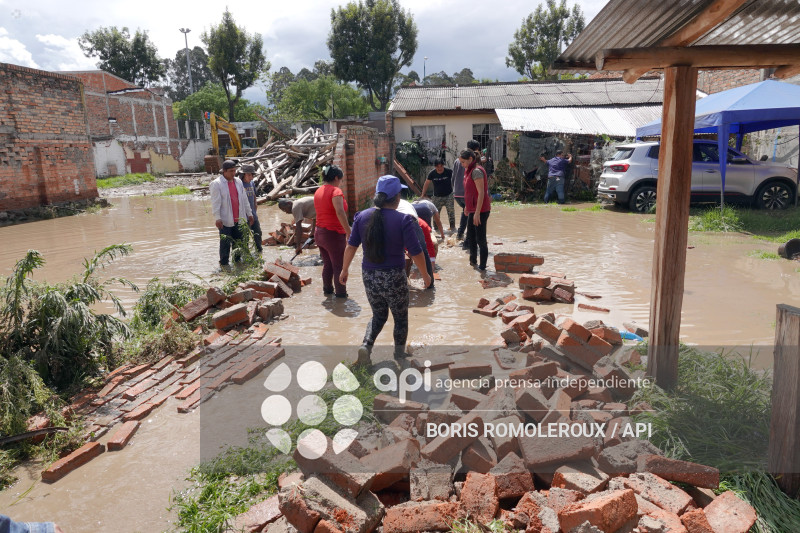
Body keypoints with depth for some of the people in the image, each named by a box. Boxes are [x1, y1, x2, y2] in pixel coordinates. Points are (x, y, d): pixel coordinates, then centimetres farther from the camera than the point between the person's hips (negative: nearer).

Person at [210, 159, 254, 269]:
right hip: (226, 220, -6)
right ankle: (224, 263, 14)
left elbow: (244, 199, 16)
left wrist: (249, 213, 15)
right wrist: (217, 218, -18)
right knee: (225, 242, 1)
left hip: (239, 219, 6)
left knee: (239, 241, 12)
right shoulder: (216, 184, -9)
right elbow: (215, 203, -12)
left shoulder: (238, 182, 11)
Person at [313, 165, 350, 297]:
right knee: (339, 266, 4)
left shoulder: (318, 191, 10)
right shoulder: (335, 191, -16)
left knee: (327, 264, 21)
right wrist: (349, 232, -31)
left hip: (319, 233, 8)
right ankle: (341, 293, 11)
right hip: (334, 234, -8)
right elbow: (340, 212, -30)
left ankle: (327, 289, 31)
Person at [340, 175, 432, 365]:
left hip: (369, 277, 4)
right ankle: (399, 355, 28)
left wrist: (344, 270, 14)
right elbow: (415, 253, -13)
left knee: (378, 315, 23)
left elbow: (351, 246, 1)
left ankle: (366, 345, 2)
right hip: (394, 278, -4)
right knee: (400, 318, 18)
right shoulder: (403, 220, -14)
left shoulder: (362, 216, -2)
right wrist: (425, 275, 1)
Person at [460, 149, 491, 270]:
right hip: (473, 209, 10)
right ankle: (473, 260, 37)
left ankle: (482, 266, 5)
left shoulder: (477, 171, -18)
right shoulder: (469, 170, 13)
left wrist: (477, 213, -25)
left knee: (480, 239, -3)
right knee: (471, 237, 21)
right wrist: (467, 206, 27)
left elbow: (481, 193, -22)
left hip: (480, 210, -10)